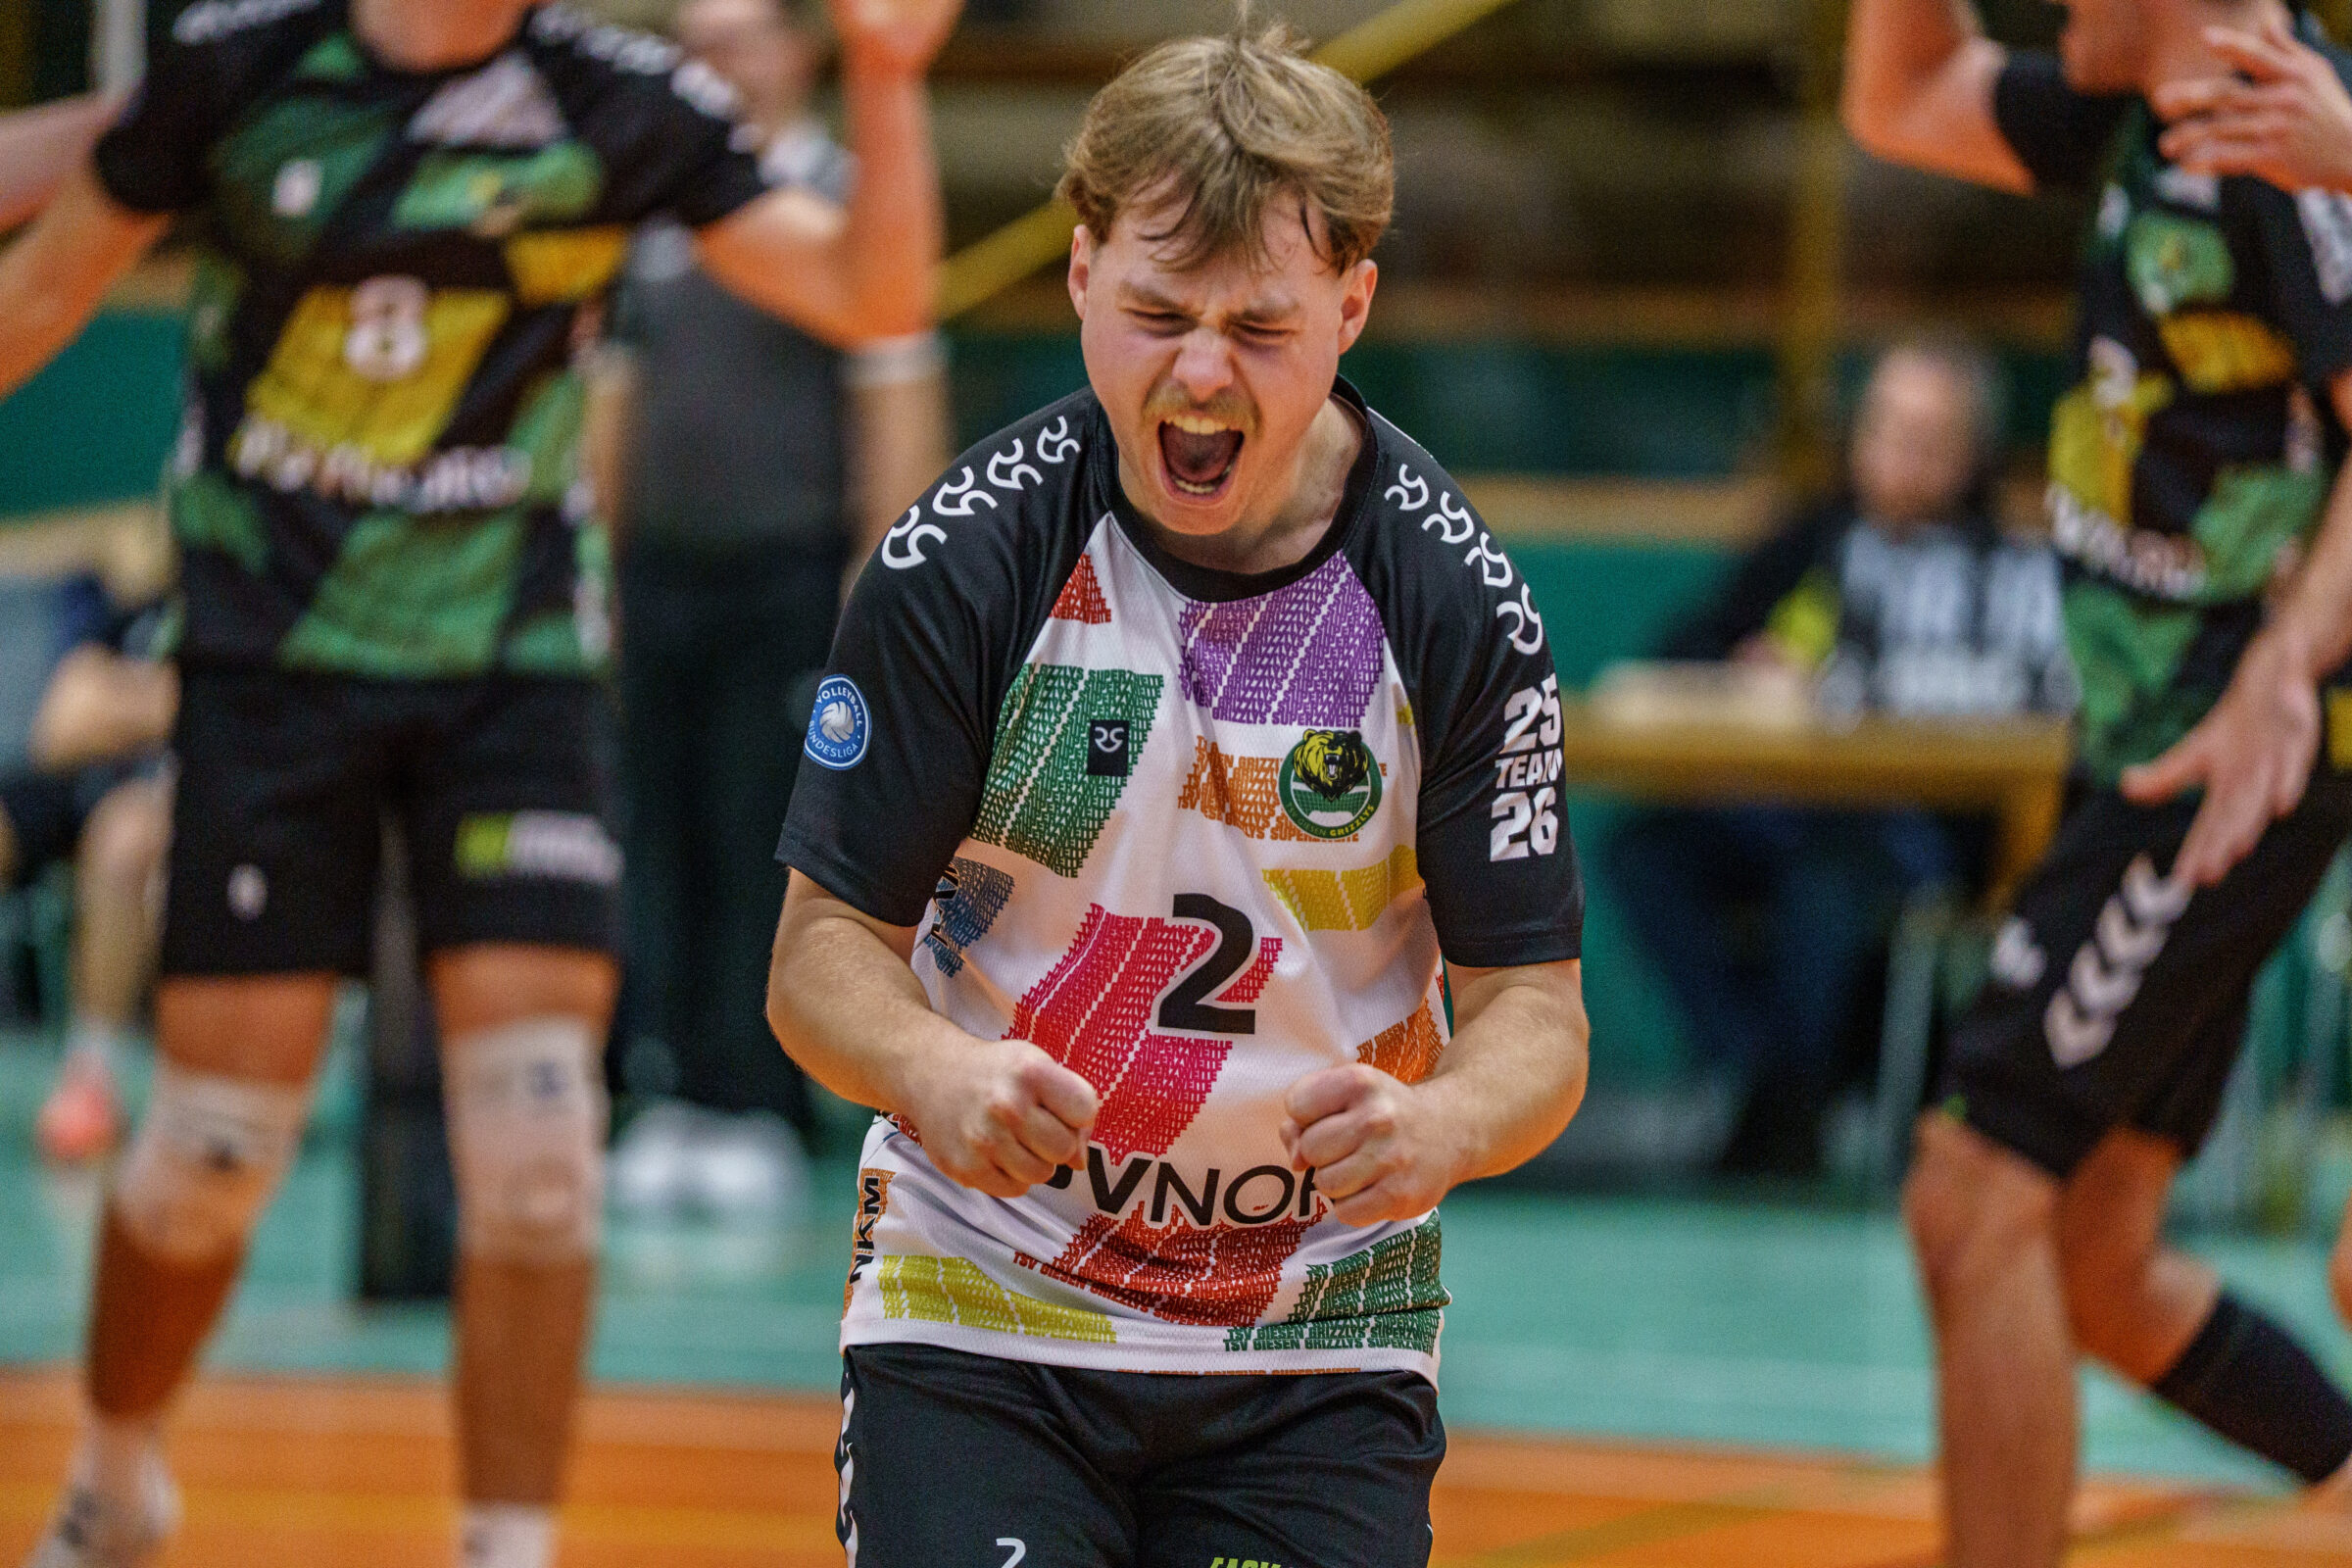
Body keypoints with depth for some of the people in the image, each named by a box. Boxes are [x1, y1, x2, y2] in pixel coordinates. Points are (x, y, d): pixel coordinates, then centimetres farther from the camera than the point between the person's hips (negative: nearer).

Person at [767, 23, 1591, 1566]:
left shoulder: (1457, 599, -8)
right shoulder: (964, 557, -10)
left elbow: (1533, 1004, -5)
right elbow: (828, 943, -6)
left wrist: (1441, 1124, -29)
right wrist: (941, 1075, -29)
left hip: (1319, 1345, 1)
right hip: (978, 1308, -1)